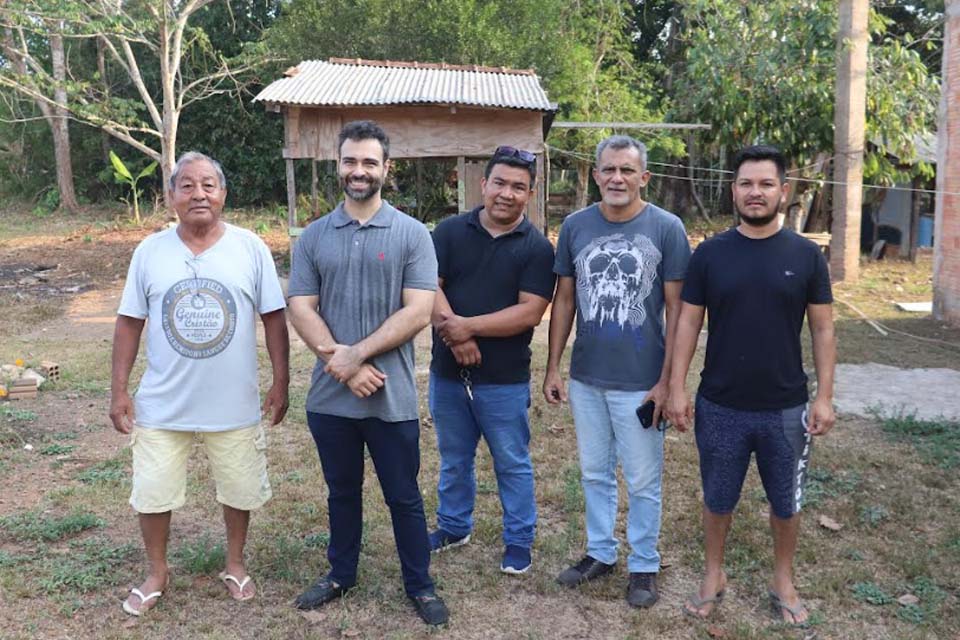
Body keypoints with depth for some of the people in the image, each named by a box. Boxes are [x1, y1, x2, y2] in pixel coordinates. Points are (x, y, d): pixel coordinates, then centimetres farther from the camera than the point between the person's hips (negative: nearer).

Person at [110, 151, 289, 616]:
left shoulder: (251, 248, -6)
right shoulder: (150, 252, -3)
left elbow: (273, 319, -2)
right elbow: (129, 323, 3)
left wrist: (281, 382, -3)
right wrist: (119, 390, 0)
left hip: (234, 405, 0)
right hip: (162, 405, 1)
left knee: (240, 489, 14)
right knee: (152, 493, 11)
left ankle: (235, 563, 39)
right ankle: (156, 572, 36)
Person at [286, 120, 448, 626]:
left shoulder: (412, 235, -4)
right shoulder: (313, 237, 4)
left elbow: (417, 312, -12)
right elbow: (301, 309, -2)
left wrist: (356, 353, -17)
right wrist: (341, 365, -15)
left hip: (391, 399, -2)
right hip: (329, 397, 3)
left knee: (403, 497, 10)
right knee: (342, 492, 20)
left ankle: (420, 585, 28)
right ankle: (341, 574, 39)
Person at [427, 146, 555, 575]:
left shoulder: (537, 248, -6)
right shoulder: (450, 231, 1)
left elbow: (530, 313, -15)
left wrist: (468, 325, -21)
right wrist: (455, 337, -21)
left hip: (505, 380, -3)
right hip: (447, 373, 3)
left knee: (512, 464, 11)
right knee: (454, 459, 20)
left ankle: (519, 541, 28)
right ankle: (453, 527, 40)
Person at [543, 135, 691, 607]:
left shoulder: (667, 228, -8)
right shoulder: (575, 226, 1)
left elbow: (676, 308, -6)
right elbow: (564, 299, 6)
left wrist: (667, 380, -9)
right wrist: (553, 367, 4)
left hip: (640, 382, -3)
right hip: (585, 378, 3)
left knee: (643, 480, 10)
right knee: (595, 473, 18)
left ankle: (644, 565, 29)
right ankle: (600, 552, 36)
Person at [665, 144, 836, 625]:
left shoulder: (805, 255, -3)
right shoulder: (709, 253, -3)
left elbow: (822, 329, 1)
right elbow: (688, 322, 0)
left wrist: (824, 396, -4)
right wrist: (677, 388, -5)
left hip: (786, 409, 0)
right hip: (720, 407, 0)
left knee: (786, 502, 16)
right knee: (718, 500, 15)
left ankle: (783, 581, 37)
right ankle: (713, 576, 35)